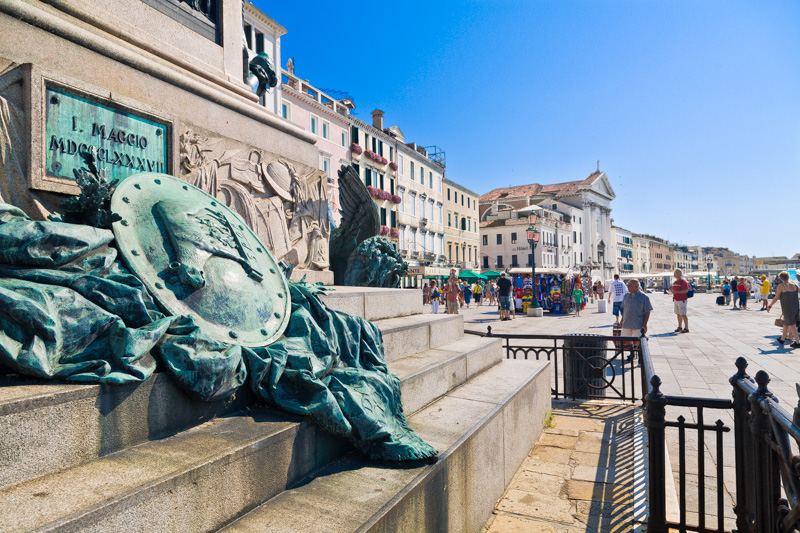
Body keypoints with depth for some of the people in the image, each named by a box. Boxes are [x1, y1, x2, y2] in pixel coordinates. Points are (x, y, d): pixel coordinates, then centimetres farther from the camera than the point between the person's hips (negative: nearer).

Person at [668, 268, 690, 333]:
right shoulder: (675, 282, 16)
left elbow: (686, 290, -20)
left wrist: (676, 292, -24)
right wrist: (671, 291, 5)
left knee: (683, 314, -7)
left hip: (682, 300, -8)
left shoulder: (683, 281, -12)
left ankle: (686, 328, -2)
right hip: (676, 300, 8)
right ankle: (679, 327, 21)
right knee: (678, 314, 13)